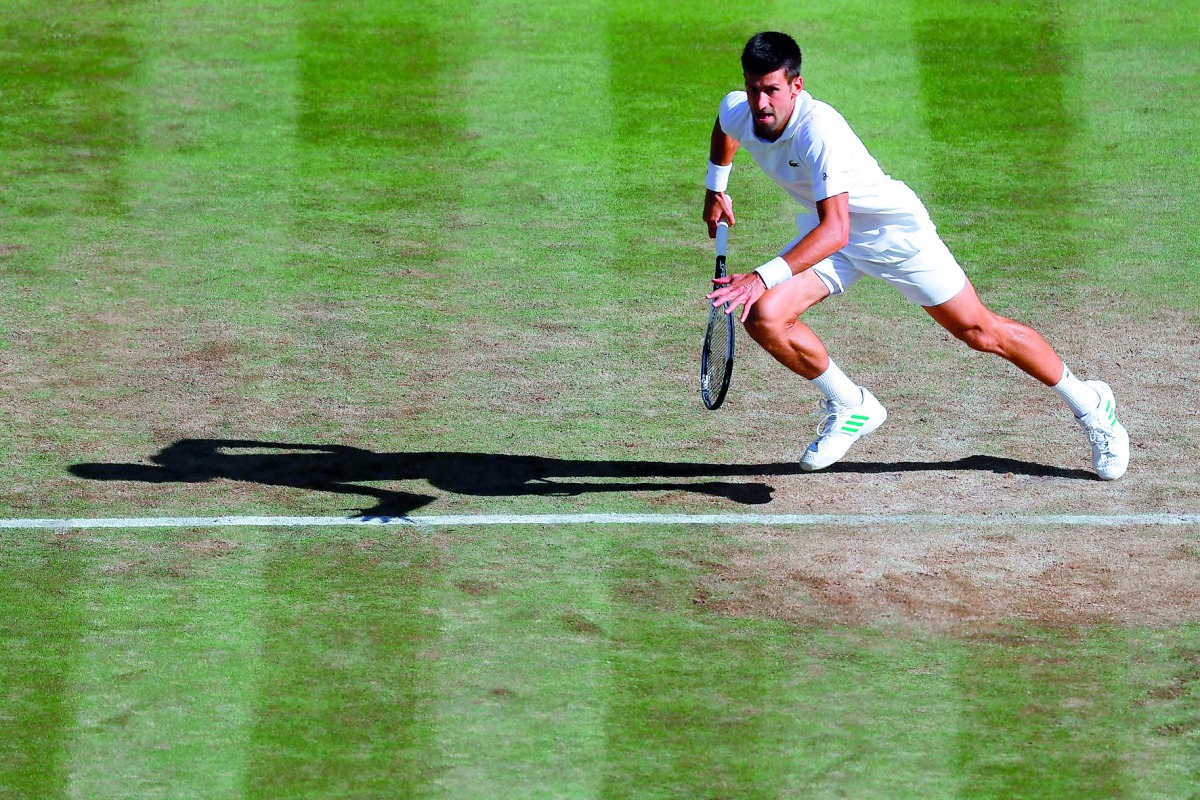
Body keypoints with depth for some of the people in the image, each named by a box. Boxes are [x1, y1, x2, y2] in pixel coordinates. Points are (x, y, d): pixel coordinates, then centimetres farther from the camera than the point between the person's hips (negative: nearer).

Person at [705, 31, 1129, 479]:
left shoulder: (819, 131, -38)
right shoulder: (737, 111, -15)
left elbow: (835, 231, -47)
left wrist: (764, 277, -55)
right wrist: (715, 188, 19)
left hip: (895, 231, -6)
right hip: (826, 227, 6)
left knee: (981, 332, 3)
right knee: (763, 317, -16)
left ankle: (1088, 404, 24)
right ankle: (850, 408, 7)